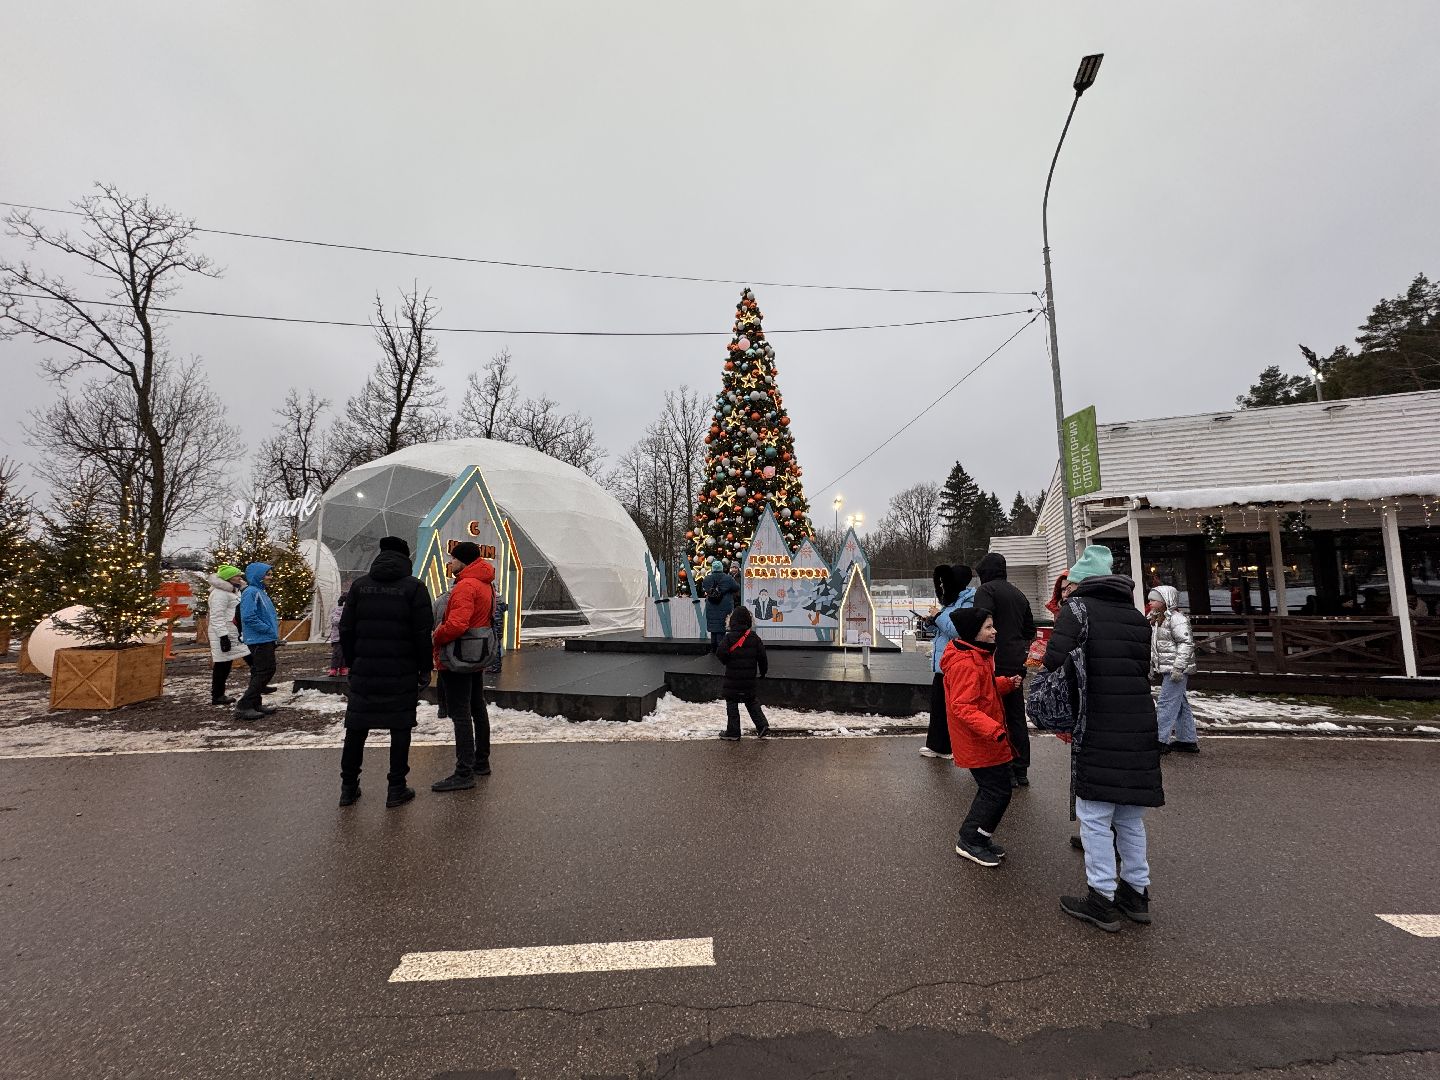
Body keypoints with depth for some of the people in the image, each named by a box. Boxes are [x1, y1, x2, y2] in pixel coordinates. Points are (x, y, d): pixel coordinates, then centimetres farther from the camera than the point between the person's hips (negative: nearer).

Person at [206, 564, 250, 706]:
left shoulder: (233, 591, 16)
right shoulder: (220, 593, -15)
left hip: (234, 633, 10)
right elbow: (217, 617, -21)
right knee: (222, 665, -2)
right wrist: (223, 637, -24)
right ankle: (217, 696, 7)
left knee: (226, 665, 12)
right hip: (224, 634, -10)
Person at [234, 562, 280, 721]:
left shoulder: (261, 591, 16)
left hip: (266, 640, 10)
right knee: (265, 671, -11)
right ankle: (243, 706, -7)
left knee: (259, 671, 15)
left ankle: (255, 704, 23)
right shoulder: (251, 592, -14)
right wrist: (269, 629, -17)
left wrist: (273, 630, 11)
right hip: (259, 640, -10)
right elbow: (249, 617, -23)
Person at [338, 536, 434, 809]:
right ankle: (396, 789, 10)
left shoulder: (359, 586, 5)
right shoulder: (415, 587, -6)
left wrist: (351, 663, 15)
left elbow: (346, 629, 6)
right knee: (400, 727, 5)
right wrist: (425, 668, 0)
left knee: (356, 727, 14)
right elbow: (423, 633, -8)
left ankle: (348, 787, 22)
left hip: (364, 670, 4)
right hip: (402, 673, -3)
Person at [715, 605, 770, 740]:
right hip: (749, 679, 4)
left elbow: (720, 653, -20)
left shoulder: (729, 637, -13)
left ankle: (733, 732, 11)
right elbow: (762, 656, 2)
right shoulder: (754, 637, -1)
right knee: (751, 702, 20)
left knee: (732, 704, 7)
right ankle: (762, 726, 13)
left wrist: (727, 662, 2)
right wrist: (763, 671, 17)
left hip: (733, 679, -4)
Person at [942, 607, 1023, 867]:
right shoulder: (966, 664, -25)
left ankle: (975, 837, 31)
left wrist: (1007, 683, 4)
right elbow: (963, 707, -28)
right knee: (997, 792, -2)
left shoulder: (978, 656, 9)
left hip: (986, 740, 10)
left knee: (992, 789, 18)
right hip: (979, 743, -10)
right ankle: (970, 842, 12)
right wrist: (994, 729, -35)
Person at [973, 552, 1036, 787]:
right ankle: (1021, 771, 20)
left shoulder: (986, 590, -8)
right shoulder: (1018, 594, 18)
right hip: (1017, 665, 8)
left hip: (995, 663, -8)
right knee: (1017, 717, 14)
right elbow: (1030, 630, 23)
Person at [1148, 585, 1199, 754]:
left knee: (1167, 704, -9)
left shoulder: (1176, 618, -14)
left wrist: (1178, 667, -26)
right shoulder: (1157, 620, 16)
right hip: (1166, 670, 10)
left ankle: (1161, 741, -7)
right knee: (1180, 705, 15)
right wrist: (1152, 666, 22)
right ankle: (1188, 741, 23)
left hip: (1176, 670, -10)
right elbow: (1154, 648, 22)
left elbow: (1186, 643, -21)